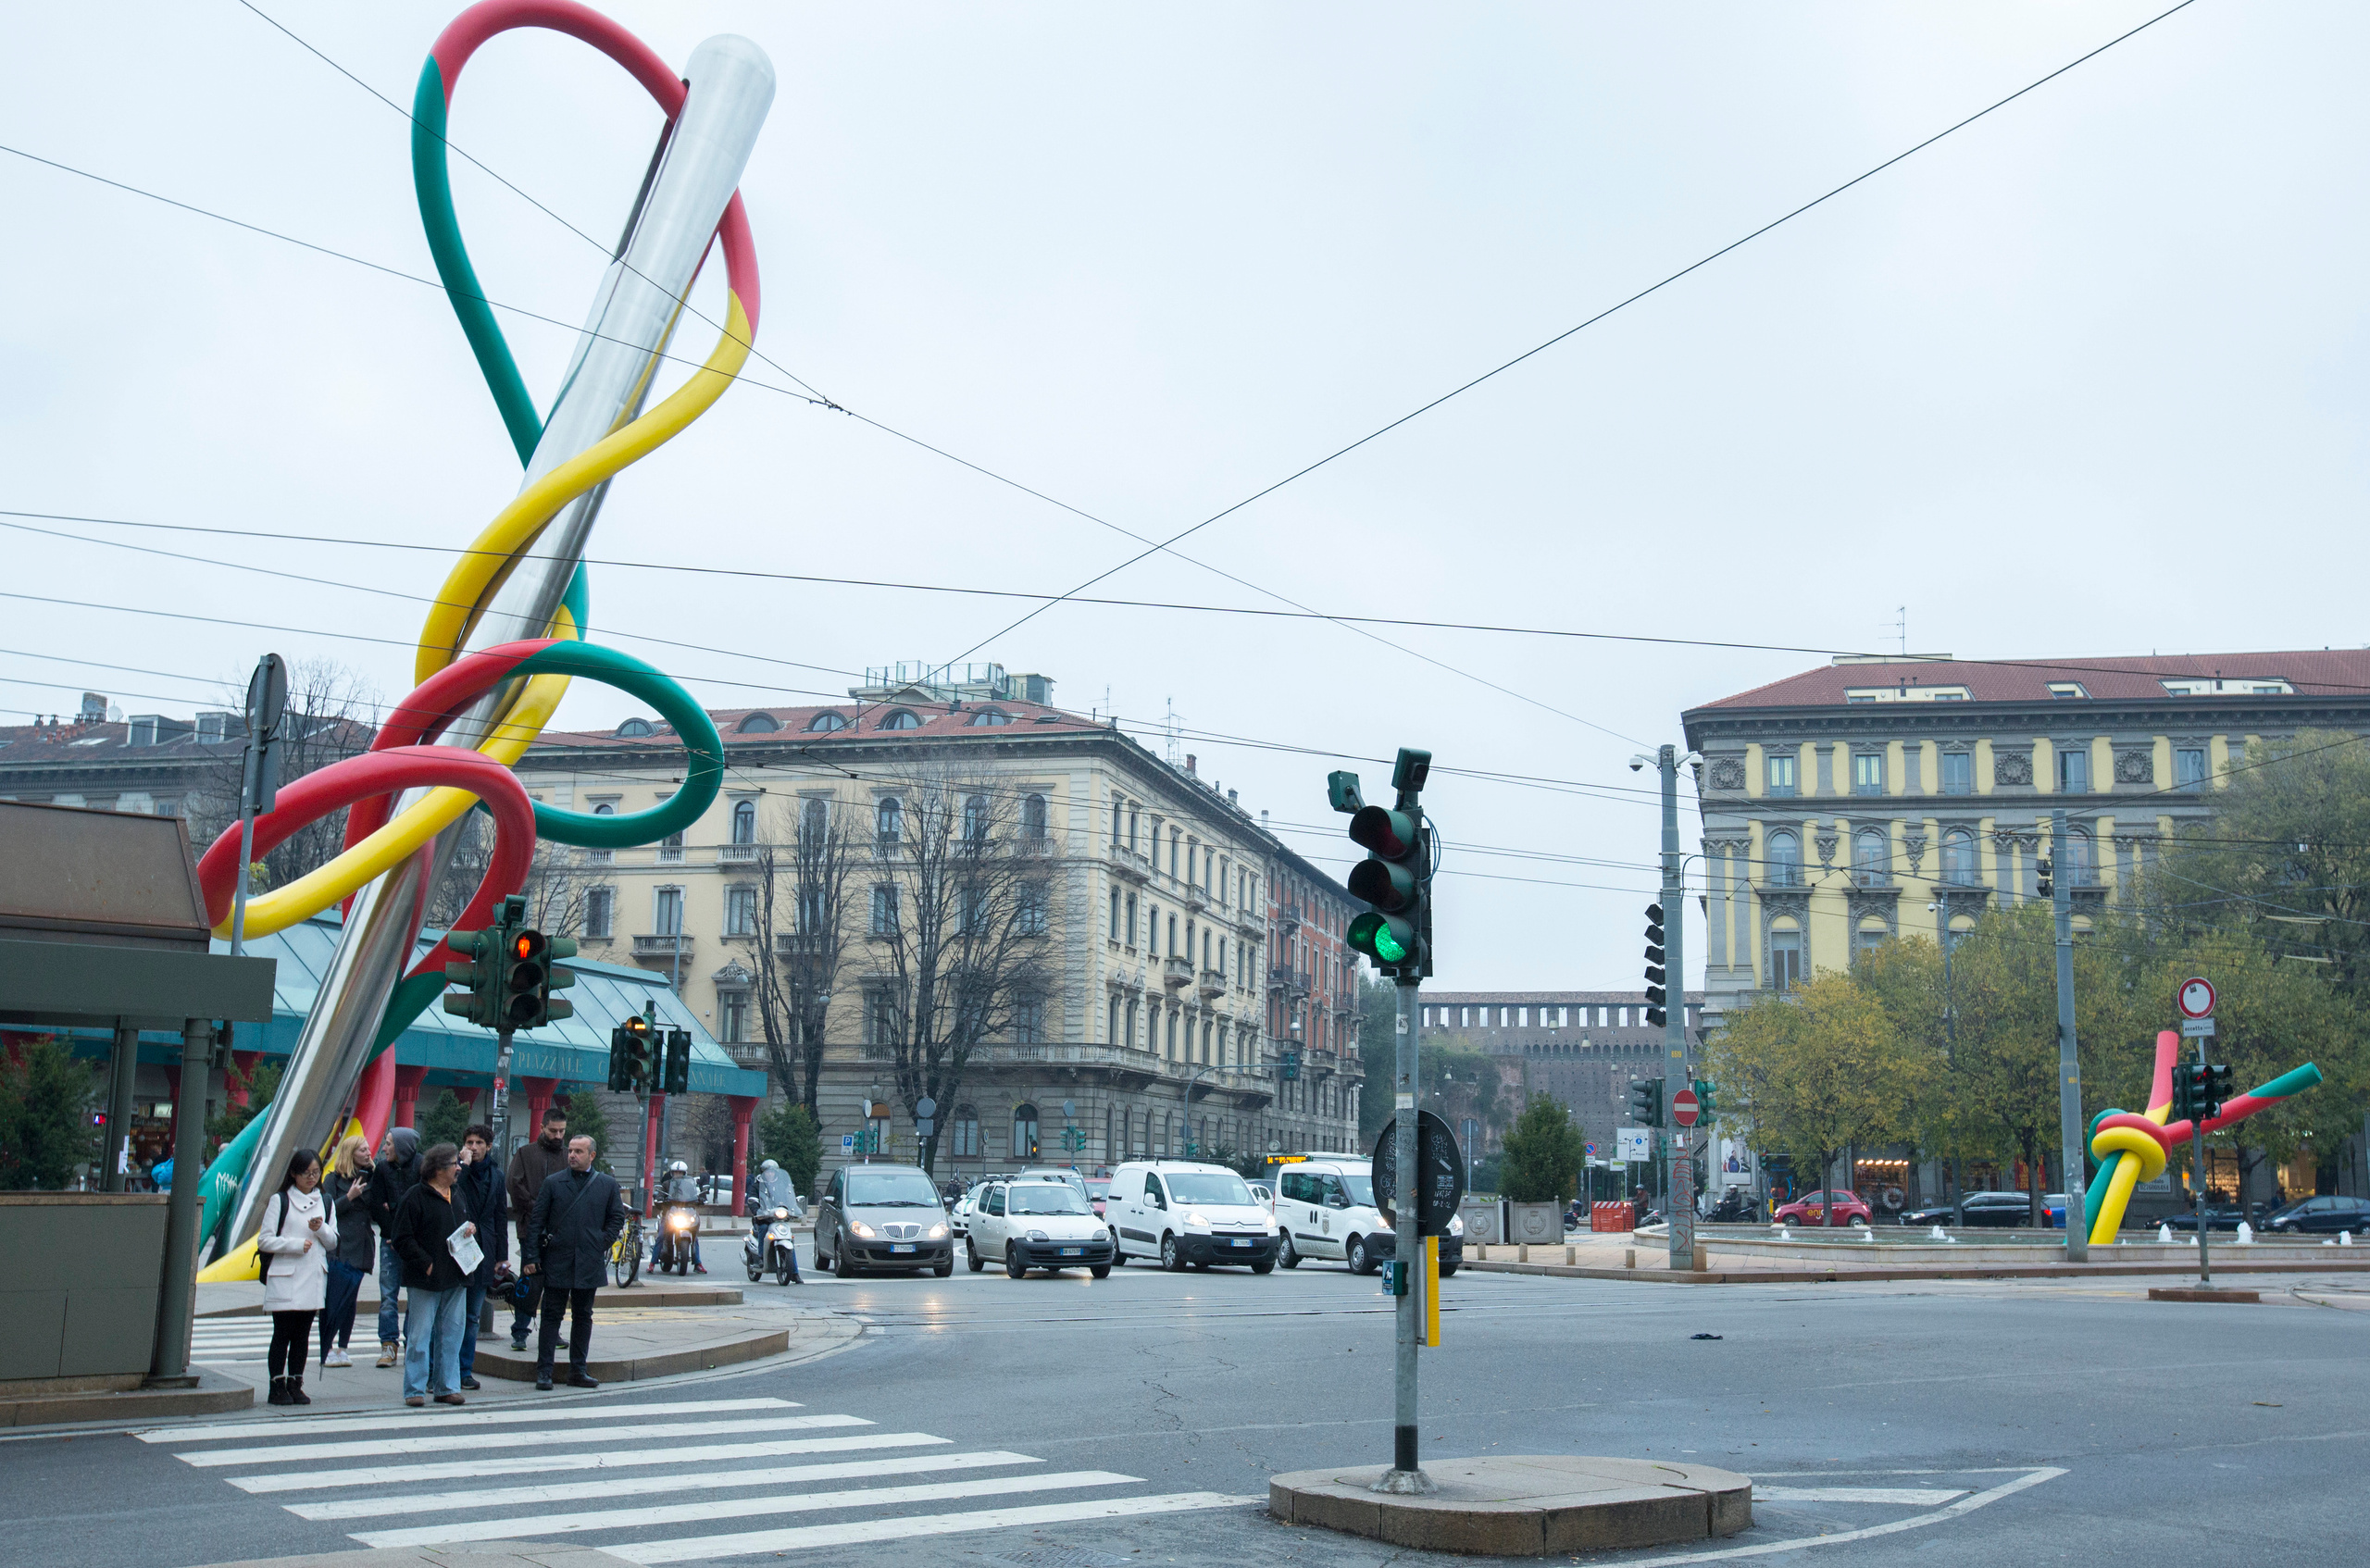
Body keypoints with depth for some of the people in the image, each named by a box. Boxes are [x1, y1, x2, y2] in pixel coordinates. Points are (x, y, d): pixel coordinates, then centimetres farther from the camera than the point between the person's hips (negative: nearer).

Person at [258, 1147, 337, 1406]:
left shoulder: (325, 1202, 14)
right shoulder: (279, 1200, 1)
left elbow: (333, 1242, 14)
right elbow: (264, 1240, -5)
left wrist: (321, 1229, -6)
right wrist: (296, 1244, -15)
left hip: (313, 1278, 4)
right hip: (284, 1278, -4)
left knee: (302, 1335, 7)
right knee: (282, 1334, -3)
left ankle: (295, 1385, 12)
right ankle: (278, 1386, 2)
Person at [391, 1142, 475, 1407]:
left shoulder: (457, 1195, 16)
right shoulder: (415, 1198, -8)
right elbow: (403, 1240, -11)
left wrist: (471, 1229, 6)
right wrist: (425, 1264, -15)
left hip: (455, 1279, 7)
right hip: (425, 1280, -7)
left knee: (451, 1335, 9)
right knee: (419, 1336, -3)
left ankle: (447, 1388, 15)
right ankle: (414, 1390, 5)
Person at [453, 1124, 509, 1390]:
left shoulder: (496, 1175, 13)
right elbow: (448, 1196, -21)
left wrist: (502, 1255, 12)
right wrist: (464, 1165, -18)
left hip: (482, 1252, 4)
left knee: (471, 1317, 10)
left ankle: (465, 1371, 16)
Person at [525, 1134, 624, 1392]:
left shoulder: (607, 1184, 6)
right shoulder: (553, 1183, 3)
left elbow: (617, 1218, 12)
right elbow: (536, 1221, 2)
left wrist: (602, 1243, 0)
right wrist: (532, 1256, -5)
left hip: (589, 1263, 1)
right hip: (557, 1262, -1)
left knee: (583, 1317, 8)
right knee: (552, 1315, 1)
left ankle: (578, 1371, 14)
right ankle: (544, 1371, 5)